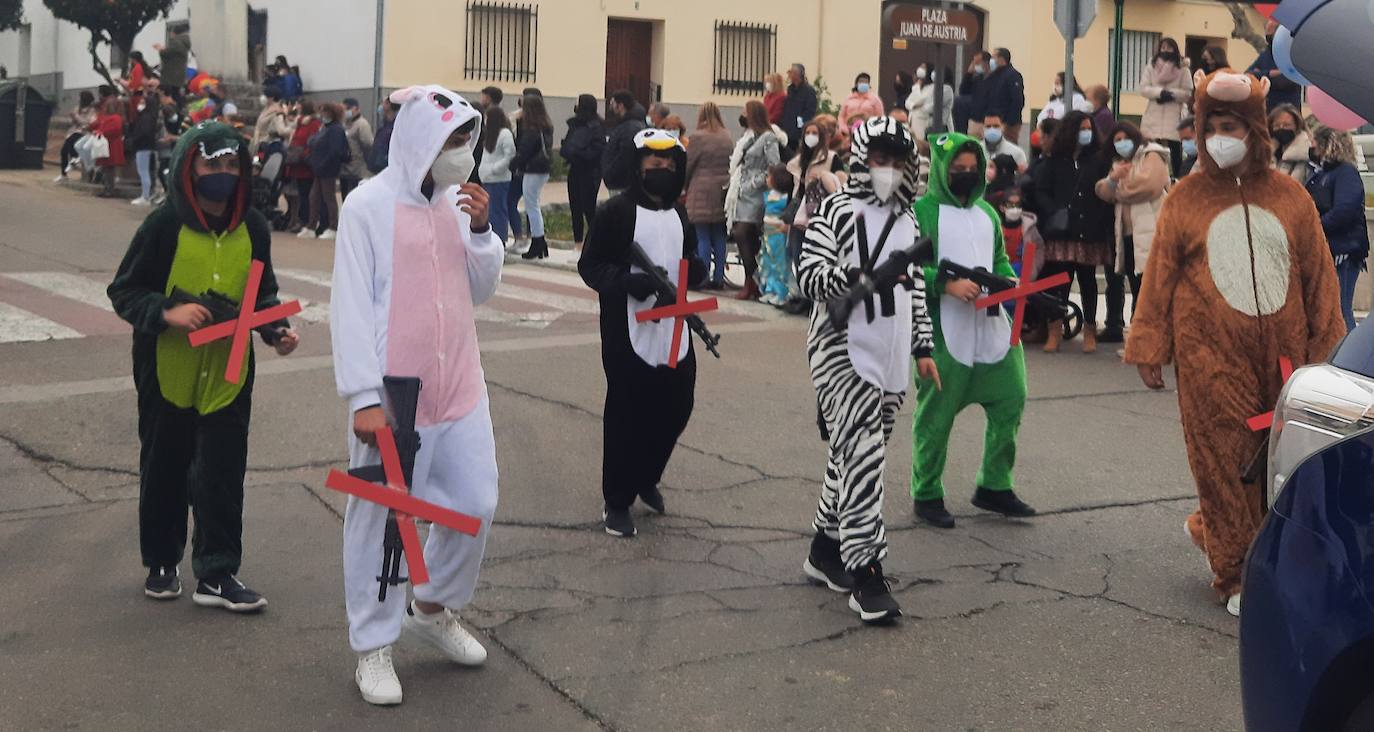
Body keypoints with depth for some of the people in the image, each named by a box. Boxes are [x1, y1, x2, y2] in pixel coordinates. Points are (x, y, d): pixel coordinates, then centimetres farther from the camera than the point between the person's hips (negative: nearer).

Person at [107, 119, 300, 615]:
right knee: (164, 472, 12)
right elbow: (123, 292, -6)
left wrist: (277, 331, -6)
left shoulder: (253, 227, 0)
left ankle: (217, 574, 12)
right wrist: (167, 314, -23)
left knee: (224, 475, 3)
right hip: (167, 375, -2)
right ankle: (161, 563, 30)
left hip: (228, 375, 2)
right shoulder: (164, 226, -11)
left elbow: (262, 293, 12)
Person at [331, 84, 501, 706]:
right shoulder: (368, 206, -10)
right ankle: (373, 647, 18)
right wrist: (364, 397, -16)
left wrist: (481, 229, -4)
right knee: (381, 521, 4)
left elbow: (482, 289, 12)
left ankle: (433, 608, 35)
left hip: (460, 392, 6)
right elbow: (351, 307, -12)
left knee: (475, 507, 11)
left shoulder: (458, 202, 8)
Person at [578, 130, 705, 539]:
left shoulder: (678, 214, 15)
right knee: (626, 416, 1)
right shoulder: (616, 212, -8)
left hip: (674, 333, 7)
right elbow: (590, 266, -9)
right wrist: (628, 282, -25)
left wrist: (696, 269, -1)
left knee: (676, 408, 12)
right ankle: (617, 501, 16)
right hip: (628, 335, -6)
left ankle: (646, 478, 36)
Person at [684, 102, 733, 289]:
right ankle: (718, 278, 12)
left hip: (702, 191, -5)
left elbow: (688, 164, -3)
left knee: (703, 237, -1)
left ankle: (703, 278, -1)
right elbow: (733, 165, 9)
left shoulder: (698, 137, -9)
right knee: (719, 237, 9)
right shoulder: (727, 138, 5)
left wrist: (685, 185, 12)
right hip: (723, 192, 5)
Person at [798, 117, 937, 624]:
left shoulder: (908, 220, 16)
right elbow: (808, 276, -12)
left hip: (888, 356, 7)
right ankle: (865, 571, -13)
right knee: (861, 453, -15)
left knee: (858, 453, 12)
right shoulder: (836, 209, -5)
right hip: (841, 349, -7)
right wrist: (851, 278, -29)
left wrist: (922, 347, 18)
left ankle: (827, 547, 27)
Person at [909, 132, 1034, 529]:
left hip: (991, 324, 6)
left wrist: (1010, 281, 3)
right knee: (936, 412, 1)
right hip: (943, 330, -6)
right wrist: (947, 285, -21)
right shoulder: (922, 211, -4)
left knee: (1010, 400, 6)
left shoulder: (987, 212, 17)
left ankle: (994, 486, 21)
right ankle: (926, 494, 16)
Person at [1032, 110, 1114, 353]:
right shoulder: (1053, 161, 6)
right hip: (1061, 232, 0)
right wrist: (1053, 212, -14)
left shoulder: (1098, 160, 6)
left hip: (1089, 232, 0)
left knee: (1088, 281, 9)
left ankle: (1090, 331, 17)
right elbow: (1041, 192, 4)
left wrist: (1104, 224, -9)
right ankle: (1055, 331, 5)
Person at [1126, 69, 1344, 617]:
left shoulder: (1290, 196, 6)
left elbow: (1318, 274, 11)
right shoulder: (1185, 198, 1)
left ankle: (1212, 531, 29)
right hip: (1211, 356, -3)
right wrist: (1149, 349, 2)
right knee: (1226, 461, 0)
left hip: (1281, 355, 3)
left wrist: (1326, 343, 11)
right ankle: (1236, 576, 13)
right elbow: (1159, 276, 3)